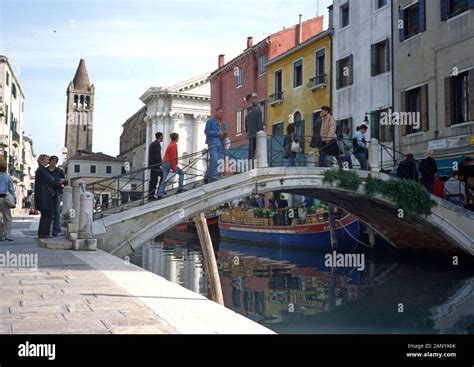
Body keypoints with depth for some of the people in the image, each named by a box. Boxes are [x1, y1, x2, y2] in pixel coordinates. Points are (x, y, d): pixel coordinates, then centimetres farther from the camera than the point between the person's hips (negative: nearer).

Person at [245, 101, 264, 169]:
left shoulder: (248, 114, 18)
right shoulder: (258, 112, -1)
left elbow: (246, 126, 20)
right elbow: (259, 124, -10)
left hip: (250, 135, 6)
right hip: (257, 134, -6)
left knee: (251, 153, 3)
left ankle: (250, 167, -3)